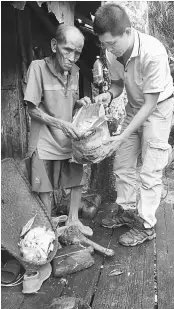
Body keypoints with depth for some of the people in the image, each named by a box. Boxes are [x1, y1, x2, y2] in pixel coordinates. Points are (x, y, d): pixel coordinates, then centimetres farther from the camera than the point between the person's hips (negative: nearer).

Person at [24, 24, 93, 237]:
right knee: (45, 188, 7)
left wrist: (80, 102, -7)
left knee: (77, 180, 12)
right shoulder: (38, 67, -15)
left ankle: (73, 219, 34)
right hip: (45, 140, -5)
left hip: (70, 137, 5)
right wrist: (60, 123, -25)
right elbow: (32, 109, -14)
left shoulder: (74, 70, 1)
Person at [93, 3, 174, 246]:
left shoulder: (153, 53, -32)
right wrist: (110, 94, -20)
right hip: (134, 108, 6)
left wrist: (123, 137, -30)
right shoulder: (112, 53, -14)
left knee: (150, 171, -4)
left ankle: (146, 225, 10)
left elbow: (150, 104, -28)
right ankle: (126, 210, 27)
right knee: (122, 164, 9)